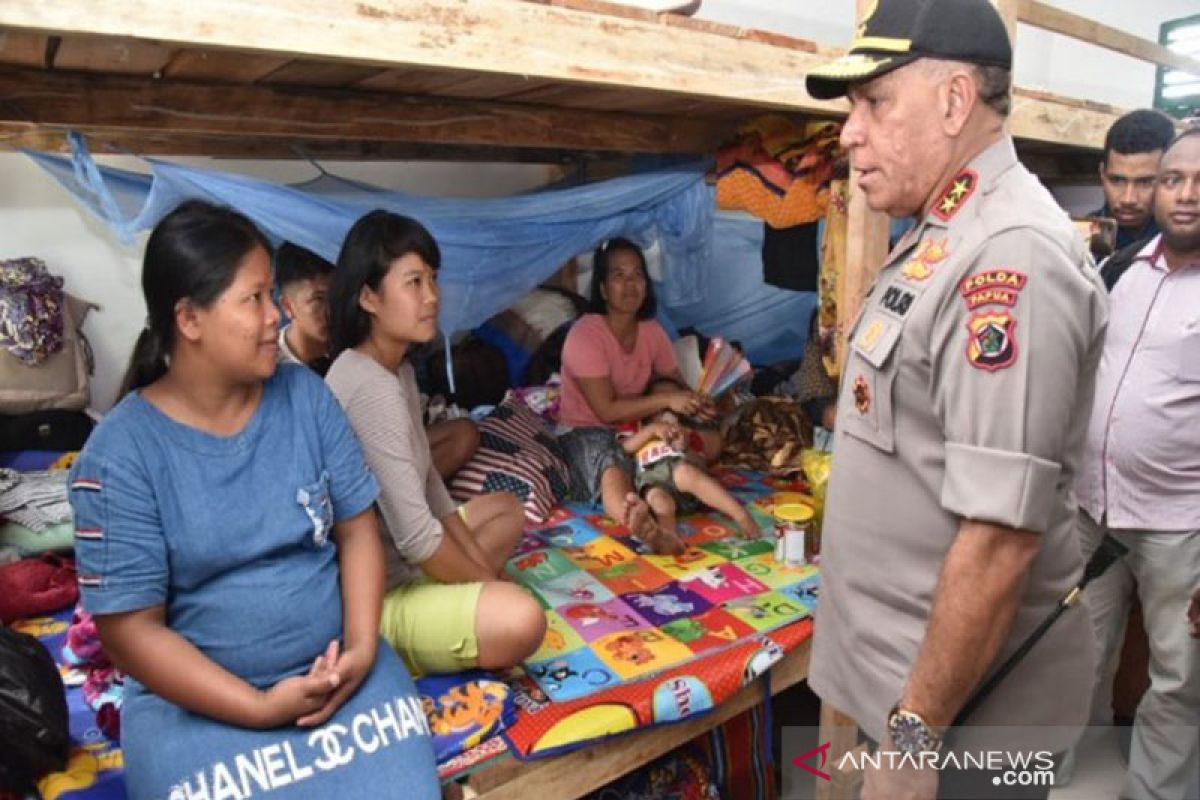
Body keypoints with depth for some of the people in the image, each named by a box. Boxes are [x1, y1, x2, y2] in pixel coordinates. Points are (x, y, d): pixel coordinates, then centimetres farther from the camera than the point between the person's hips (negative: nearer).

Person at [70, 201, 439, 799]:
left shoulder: (305, 395, -2)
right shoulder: (120, 453, -12)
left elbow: (357, 528, 1)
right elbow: (130, 630, -10)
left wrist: (361, 646, -12)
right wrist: (261, 707, -15)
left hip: (333, 665, 2)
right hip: (197, 696, -2)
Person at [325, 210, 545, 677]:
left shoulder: (398, 370, 6)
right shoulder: (371, 388, -25)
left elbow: (427, 483, 10)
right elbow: (416, 538, -26)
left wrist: (483, 570, 5)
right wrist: (488, 583, -9)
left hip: (398, 562, 10)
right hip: (376, 592, -10)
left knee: (507, 509, 24)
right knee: (519, 618, -31)